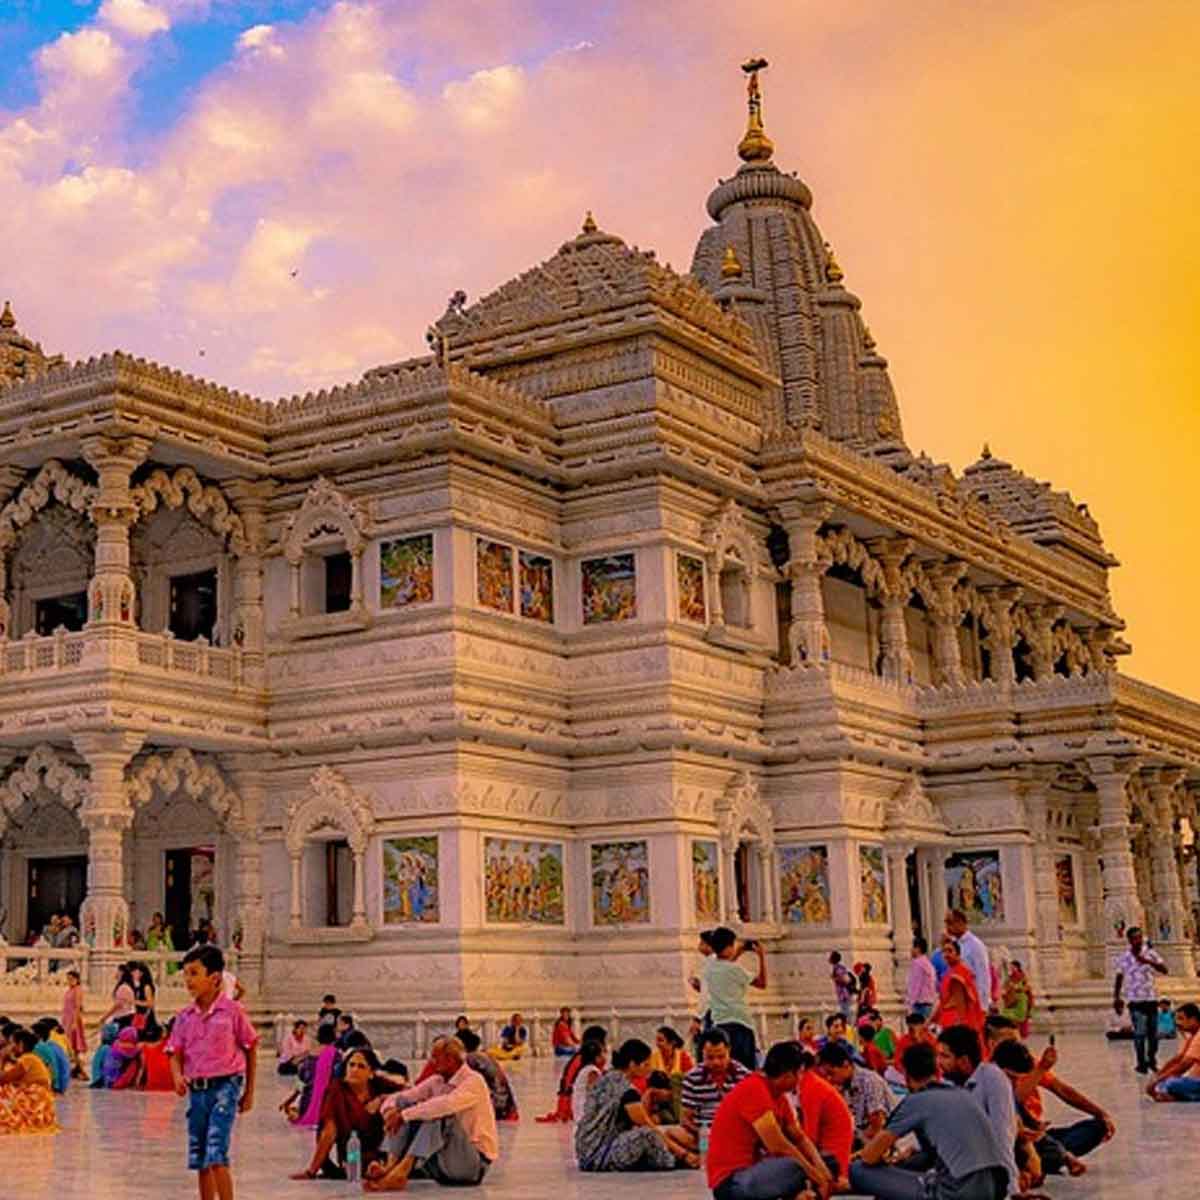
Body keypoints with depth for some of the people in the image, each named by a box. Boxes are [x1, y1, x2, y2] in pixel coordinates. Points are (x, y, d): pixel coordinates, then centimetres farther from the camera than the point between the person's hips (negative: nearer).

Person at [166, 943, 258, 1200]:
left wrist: (249, 1091, 3)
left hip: (224, 1085, -5)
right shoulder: (184, 1017, 6)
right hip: (196, 1089, 5)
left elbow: (250, 1048, 2)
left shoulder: (232, 1010, -6)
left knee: (216, 1156, -15)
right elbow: (176, 1054, 6)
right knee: (199, 1159, 10)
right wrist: (178, 1077, -17)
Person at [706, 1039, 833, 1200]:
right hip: (730, 1181, -10)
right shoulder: (754, 1090, -19)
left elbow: (800, 1138, 11)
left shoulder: (779, 1096, 11)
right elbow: (778, 1146, -23)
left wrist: (821, 1170, -8)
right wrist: (816, 1175, -14)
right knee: (796, 1167, -31)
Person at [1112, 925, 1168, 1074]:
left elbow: (1164, 970, -10)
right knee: (1140, 1032, -12)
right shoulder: (1124, 958, 3)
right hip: (1135, 1000, -1)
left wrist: (1148, 961, -23)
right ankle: (1142, 1064, -5)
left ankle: (1152, 1060, 27)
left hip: (1151, 999, 2)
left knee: (1153, 1033, 8)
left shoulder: (1151, 954, 2)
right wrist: (1116, 998, 9)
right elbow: (1119, 978, 12)